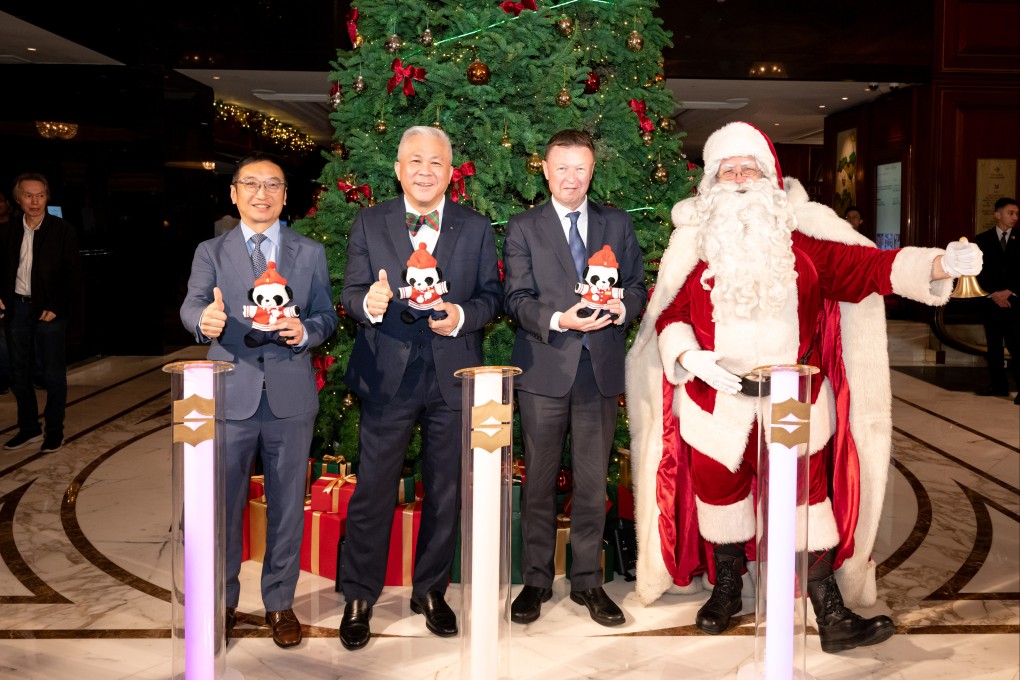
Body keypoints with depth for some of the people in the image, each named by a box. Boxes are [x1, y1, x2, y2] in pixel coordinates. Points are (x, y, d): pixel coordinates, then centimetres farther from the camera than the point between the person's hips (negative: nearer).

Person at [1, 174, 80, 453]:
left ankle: (54, 431, 15)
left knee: (54, 375, 3)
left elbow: (71, 274, -6)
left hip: (49, 312, -4)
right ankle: (28, 428, 25)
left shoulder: (63, 231, -4)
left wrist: (56, 307, -12)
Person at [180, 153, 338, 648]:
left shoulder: (311, 253, 11)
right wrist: (205, 320, -32)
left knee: (287, 504, 8)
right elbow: (192, 305, -8)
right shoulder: (211, 252, 8)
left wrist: (305, 331, -15)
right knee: (223, 503, 7)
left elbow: (327, 316, 7)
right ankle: (221, 602, 24)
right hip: (230, 395, 0)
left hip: (290, 398, 1)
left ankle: (280, 602, 23)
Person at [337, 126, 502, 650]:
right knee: (373, 491, 3)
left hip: (452, 377, 2)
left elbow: (491, 295, 4)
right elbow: (350, 293, -1)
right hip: (386, 376, -1)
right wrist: (368, 303, -25)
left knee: (445, 492, 12)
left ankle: (431, 591, 30)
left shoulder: (477, 228, 5)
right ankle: (359, 597, 19)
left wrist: (462, 316, -17)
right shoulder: (369, 223, 3)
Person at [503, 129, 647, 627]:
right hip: (545, 368, -1)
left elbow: (638, 286, 10)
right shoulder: (522, 228, 5)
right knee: (539, 478, 7)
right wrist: (558, 320, -20)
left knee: (593, 481, 7)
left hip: (601, 368, 2)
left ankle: (588, 581, 19)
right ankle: (536, 580, 20)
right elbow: (517, 299, -3)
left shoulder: (618, 224, 12)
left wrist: (622, 307, -12)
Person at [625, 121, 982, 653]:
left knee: (807, 500, 6)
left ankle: (832, 615, 17)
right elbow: (667, 314, 0)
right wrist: (690, 357, -18)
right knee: (719, 492, 14)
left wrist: (938, 264, -24)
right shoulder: (693, 240, 0)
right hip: (716, 403, 1)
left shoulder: (804, 235, -1)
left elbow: (869, 267, -9)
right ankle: (725, 591, 37)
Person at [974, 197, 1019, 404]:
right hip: (991, 300, 2)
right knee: (993, 345, 7)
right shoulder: (982, 240, 7)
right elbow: (980, 271, 2)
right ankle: (998, 385, 14)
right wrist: (994, 294, -8)